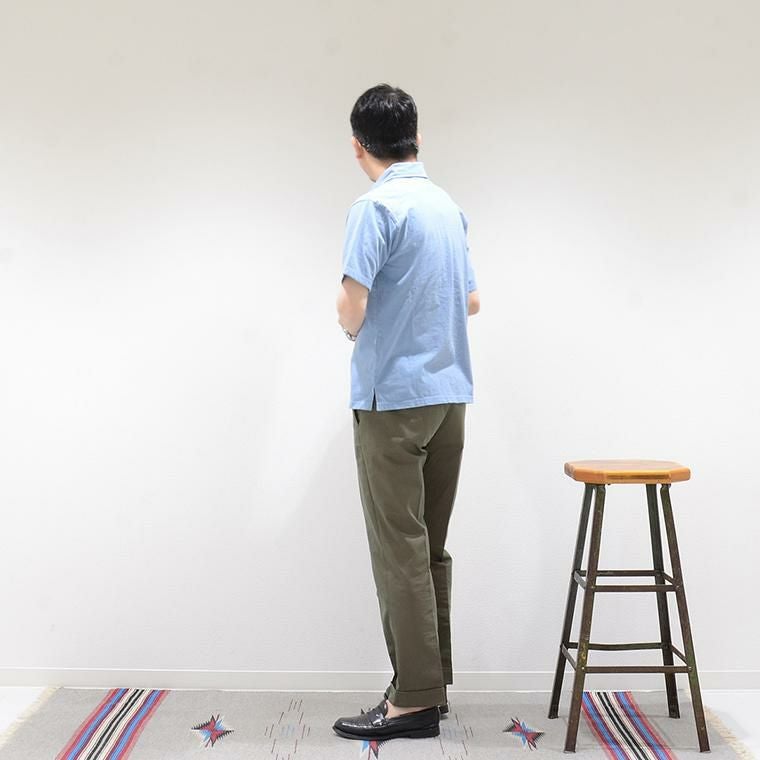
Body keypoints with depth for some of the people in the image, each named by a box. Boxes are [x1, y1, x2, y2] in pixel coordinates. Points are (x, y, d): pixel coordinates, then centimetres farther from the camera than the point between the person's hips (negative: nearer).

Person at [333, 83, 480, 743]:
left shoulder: (375, 207, -13)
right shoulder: (451, 208, 12)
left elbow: (352, 312, -20)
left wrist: (347, 310, 3)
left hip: (394, 397, -8)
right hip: (449, 394, 8)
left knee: (401, 551, -1)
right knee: (432, 547, 13)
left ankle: (415, 699, 6)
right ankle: (432, 682, 22)